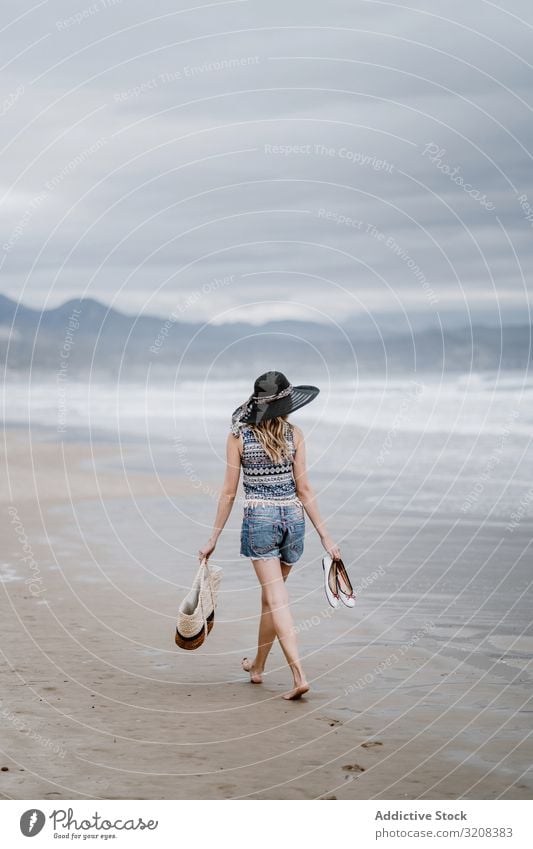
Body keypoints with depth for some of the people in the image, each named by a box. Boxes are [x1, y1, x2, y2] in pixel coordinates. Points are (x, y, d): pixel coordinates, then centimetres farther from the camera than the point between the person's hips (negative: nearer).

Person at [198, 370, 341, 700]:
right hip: (292, 518, 3)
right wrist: (325, 536, 1)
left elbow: (229, 492, -3)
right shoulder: (295, 434, -3)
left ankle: (299, 675, -16)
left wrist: (214, 538, 5)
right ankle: (258, 666, 33)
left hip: (258, 520, -3)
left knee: (277, 600, -4)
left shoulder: (238, 436, -5)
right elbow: (304, 489, -4)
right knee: (271, 595, 19)